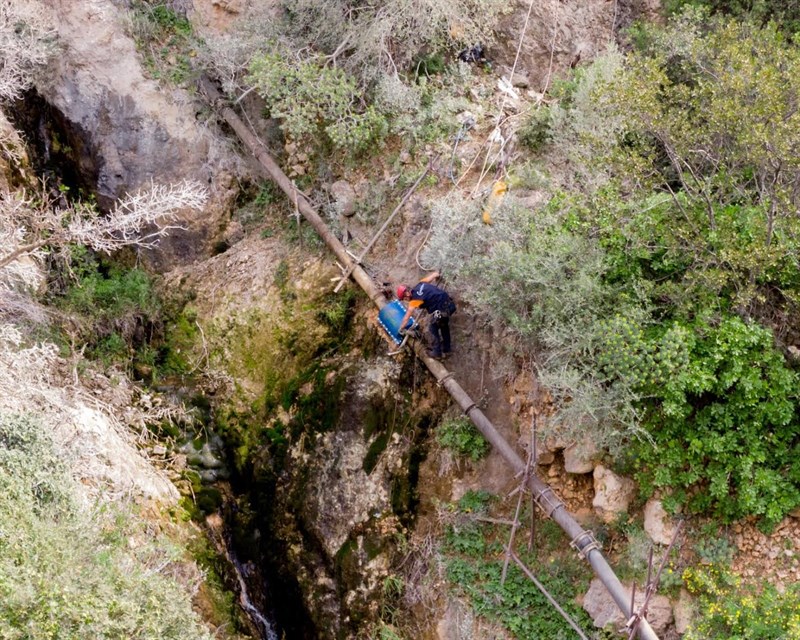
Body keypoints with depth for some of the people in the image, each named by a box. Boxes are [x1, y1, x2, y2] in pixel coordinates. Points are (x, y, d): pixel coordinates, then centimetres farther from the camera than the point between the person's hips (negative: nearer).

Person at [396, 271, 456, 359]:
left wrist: (401, 330, 17)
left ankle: (437, 353, 27)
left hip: (441, 311, -8)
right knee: (444, 325, 31)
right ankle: (446, 348, 46)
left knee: (433, 330, 16)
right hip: (450, 303, 8)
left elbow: (406, 318, 3)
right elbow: (435, 273, 16)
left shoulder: (414, 301, -7)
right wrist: (436, 274, 40)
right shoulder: (420, 284, 7)